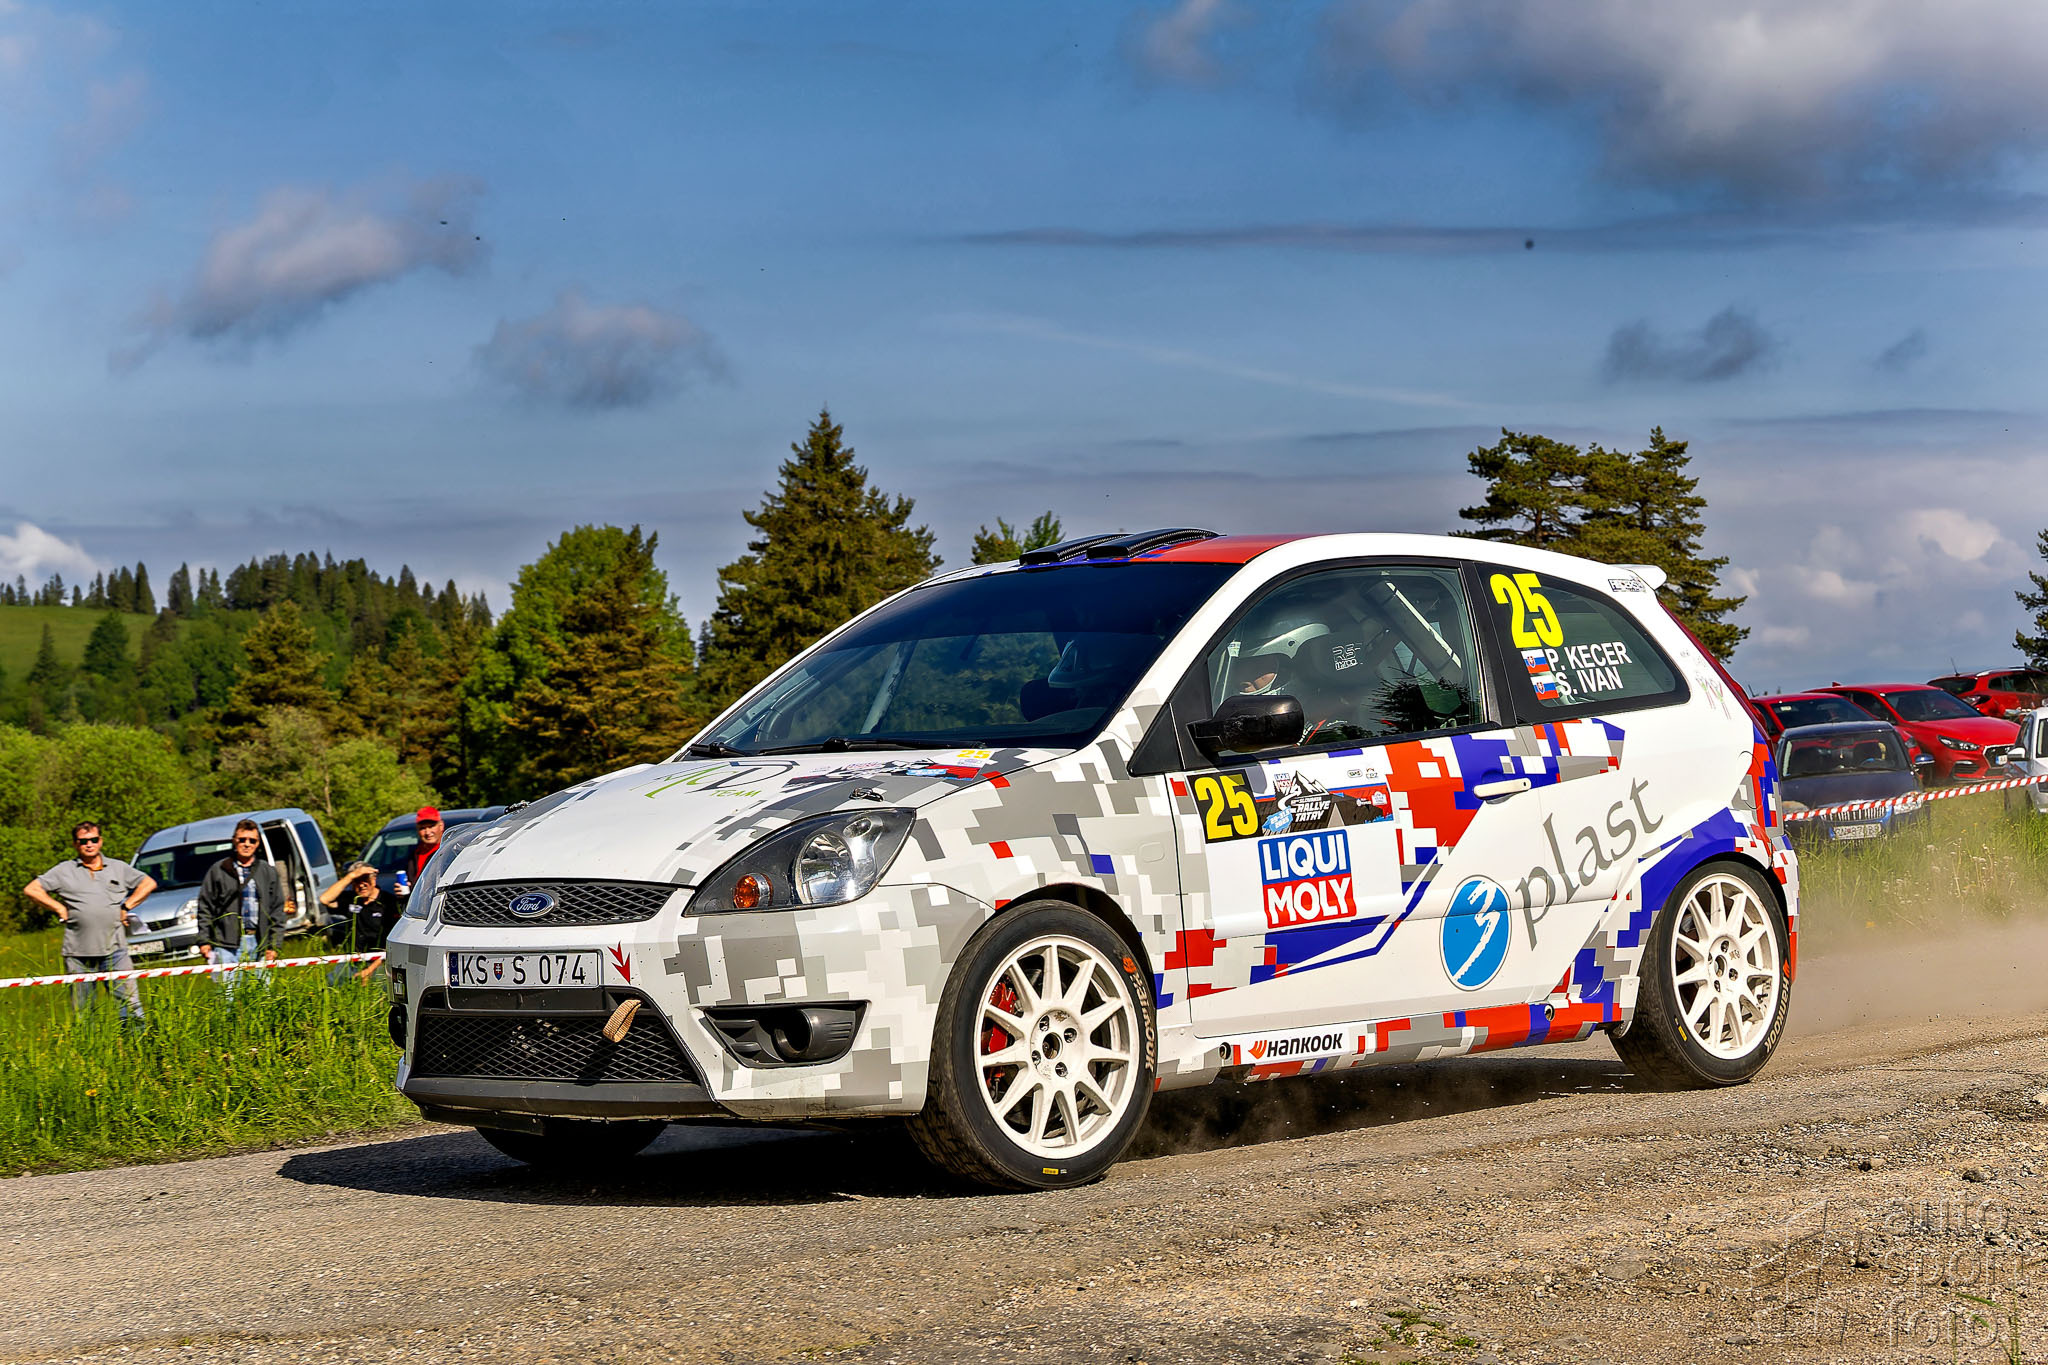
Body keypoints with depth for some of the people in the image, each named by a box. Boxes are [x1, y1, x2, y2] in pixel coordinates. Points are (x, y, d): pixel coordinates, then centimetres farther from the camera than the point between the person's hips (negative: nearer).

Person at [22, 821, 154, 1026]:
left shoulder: (118, 867, 14)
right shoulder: (64, 871, 10)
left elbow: (149, 883, 20)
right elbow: (31, 889, 9)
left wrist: (126, 906, 9)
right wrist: (60, 908, 3)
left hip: (114, 950, 0)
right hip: (78, 953, 0)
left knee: (130, 1002, -8)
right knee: (82, 1010, 1)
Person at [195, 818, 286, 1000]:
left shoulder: (268, 872, 12)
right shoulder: (219, 870, 6)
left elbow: (277, 910, 12)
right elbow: (205, 908, 7)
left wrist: (273, 944, 5)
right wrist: (204, 940, 0)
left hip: (258, 944, 2)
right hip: (227, 944, -2)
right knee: (227, 993, -9)